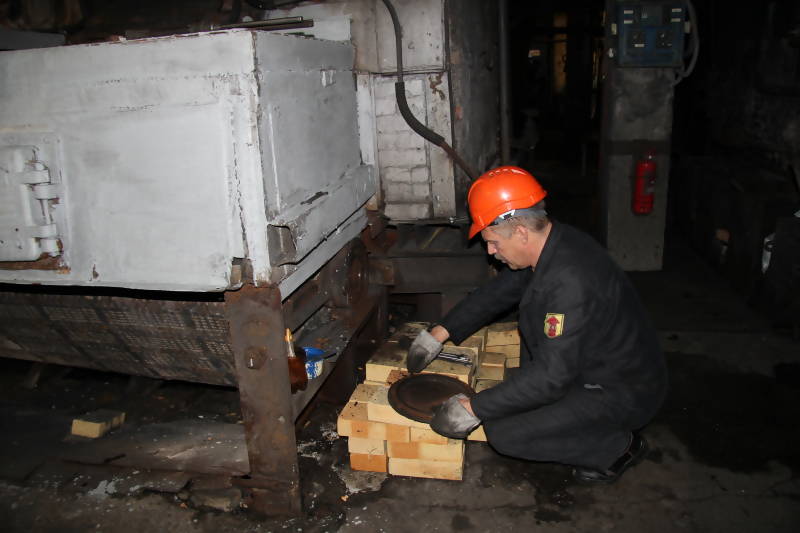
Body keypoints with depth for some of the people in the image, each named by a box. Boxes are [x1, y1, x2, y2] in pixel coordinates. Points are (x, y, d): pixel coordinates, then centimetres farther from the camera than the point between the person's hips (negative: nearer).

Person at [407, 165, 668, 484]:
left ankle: (619, 446, 2)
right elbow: (498, 291, 10)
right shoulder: (553, 244, -3)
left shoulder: (570, 281, -34)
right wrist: (441, 332, 7)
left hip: (621, 394, -9)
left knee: (503, 433, -16)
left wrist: (474, 409, -26)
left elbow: (552, 374, -33)